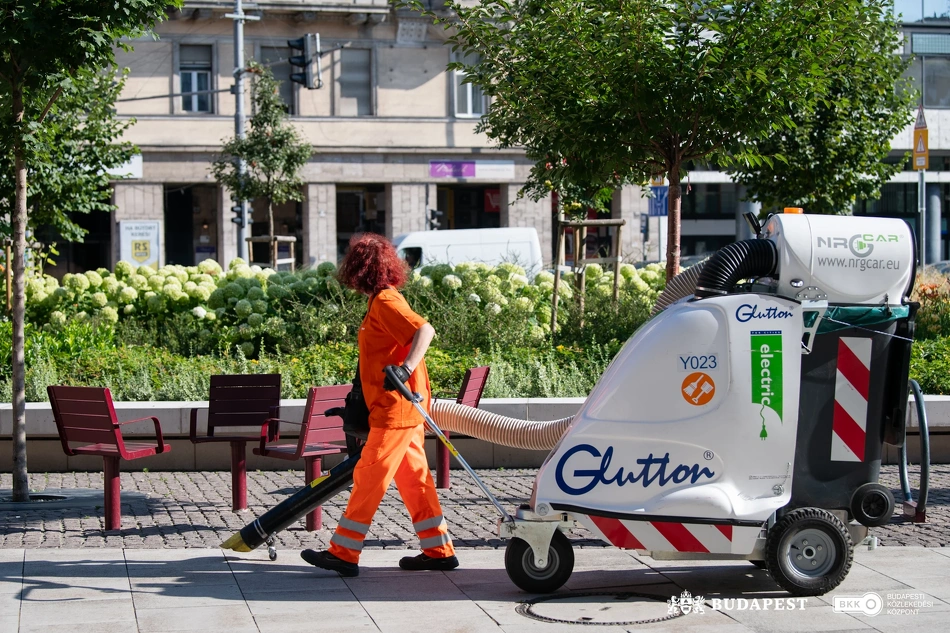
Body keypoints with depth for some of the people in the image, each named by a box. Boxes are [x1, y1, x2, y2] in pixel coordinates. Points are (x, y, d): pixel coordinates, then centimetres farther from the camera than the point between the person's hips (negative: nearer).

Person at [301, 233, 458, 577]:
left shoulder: (386, 301, -14)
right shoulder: (381, 300, 17)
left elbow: (424, 330, -27)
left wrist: (406, 368, -40)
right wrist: (362, 400, 29)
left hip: (396, 409, -10)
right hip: (401, 409, 10)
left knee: (368, 479, -6)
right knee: (413, 478, 12)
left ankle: (343, 552, -1)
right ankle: (439, 550, 16)